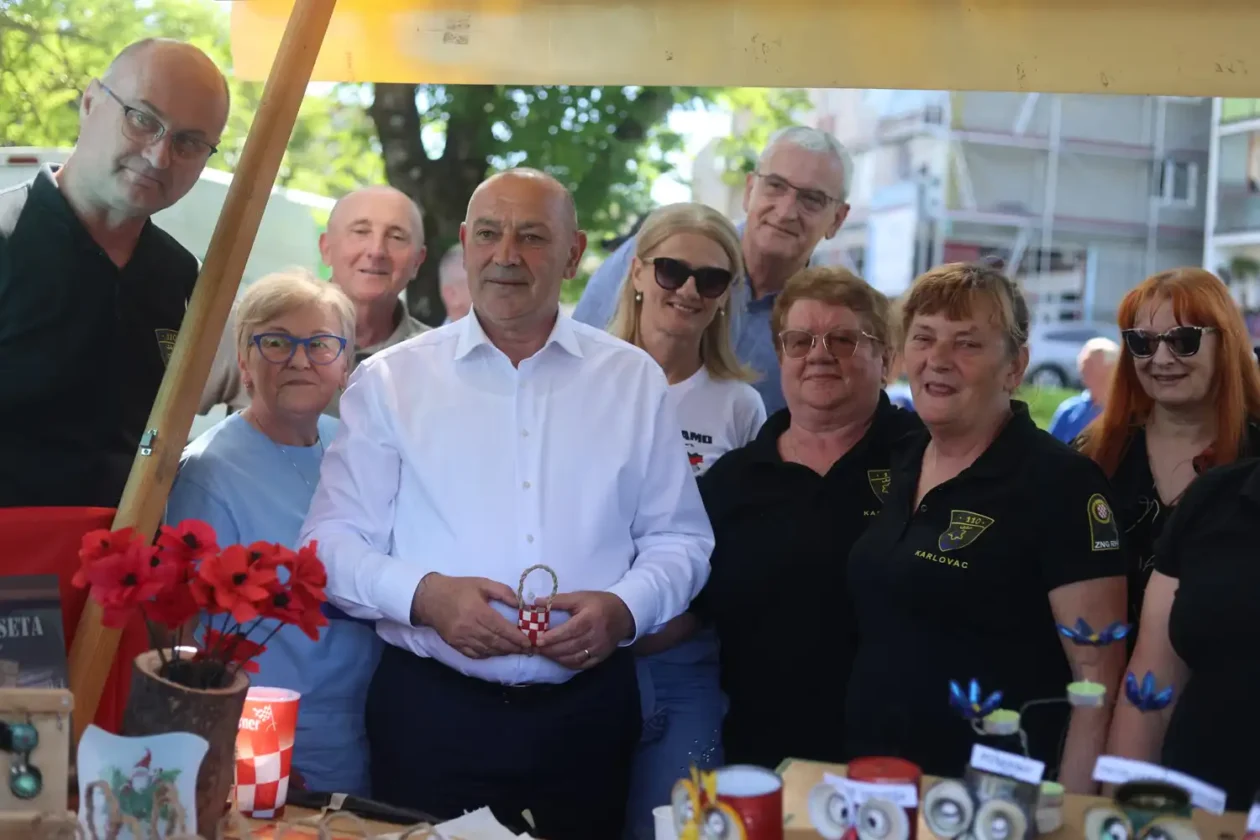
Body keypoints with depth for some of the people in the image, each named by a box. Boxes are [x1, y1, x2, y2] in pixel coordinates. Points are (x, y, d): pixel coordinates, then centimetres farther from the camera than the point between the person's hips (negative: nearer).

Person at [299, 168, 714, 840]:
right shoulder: (390, 380, 3)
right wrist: (423, 594, -17)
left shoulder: (633, 379, 7)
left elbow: (679, 541, 9)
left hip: (586, 710, 2)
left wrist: (624, 607, -10)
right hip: (430, 709, -1)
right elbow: (331, 543, 1)